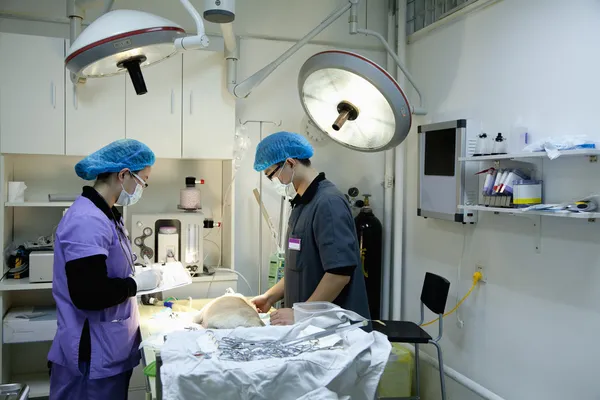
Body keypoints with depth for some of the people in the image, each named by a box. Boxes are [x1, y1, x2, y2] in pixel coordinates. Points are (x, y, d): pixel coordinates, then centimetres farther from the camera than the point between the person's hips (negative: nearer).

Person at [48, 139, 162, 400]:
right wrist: (137, 284, -16)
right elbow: (88, 294, -29)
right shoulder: (87, 221, -23)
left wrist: (140, 273, 4)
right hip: (93, 357, -9)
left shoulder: (104, 214, 10)